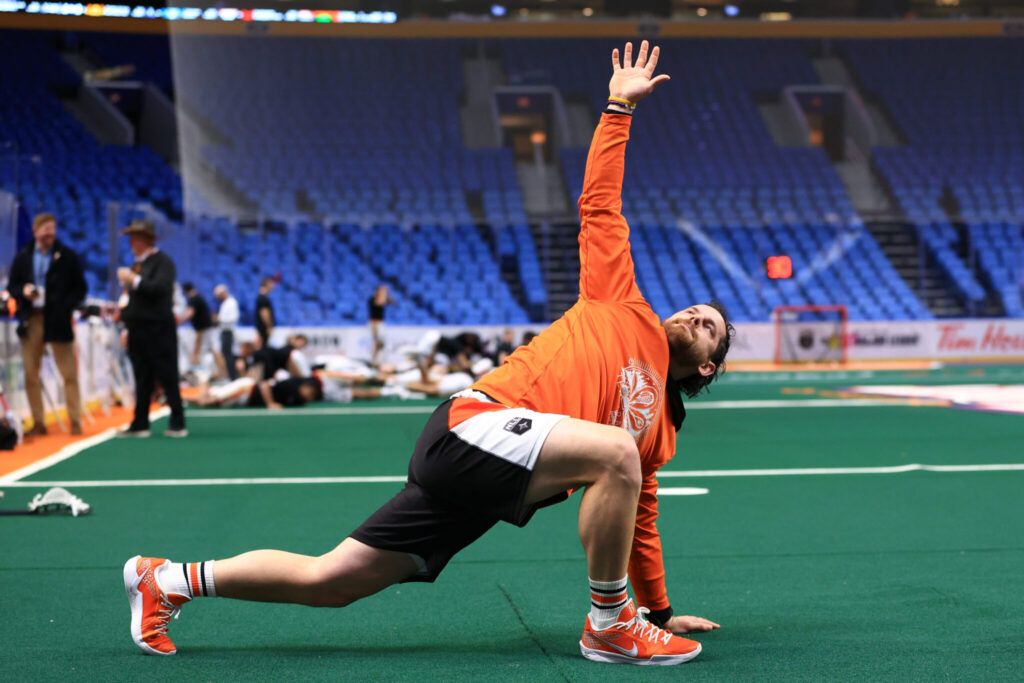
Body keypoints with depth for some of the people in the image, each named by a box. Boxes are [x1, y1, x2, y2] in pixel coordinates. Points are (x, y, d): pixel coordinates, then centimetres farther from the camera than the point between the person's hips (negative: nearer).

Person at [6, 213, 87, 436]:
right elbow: (12, 286, 12)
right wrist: (23, 291, -9)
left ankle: (75, 422, 4)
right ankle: (38, 423, 12)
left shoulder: (67, 256, 3)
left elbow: (80, 288, 2)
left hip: (58, 321, -3)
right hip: (31, 320, 3)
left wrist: (66, 307, -12)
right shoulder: (22, 257, 10)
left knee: (69, 374, -3)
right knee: (31, 374, 4)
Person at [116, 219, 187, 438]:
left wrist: (134, 280, -22)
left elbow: (161, 288, -22)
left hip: (157, 330, -8)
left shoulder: (162, 262, -8)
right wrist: (122, 307, 13)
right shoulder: (138, 263, 18)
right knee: (142, 379, 10)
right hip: (138, 330, 8)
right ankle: (140, 424, 13)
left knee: (167, 377, -4)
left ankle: (177, 424, 0)